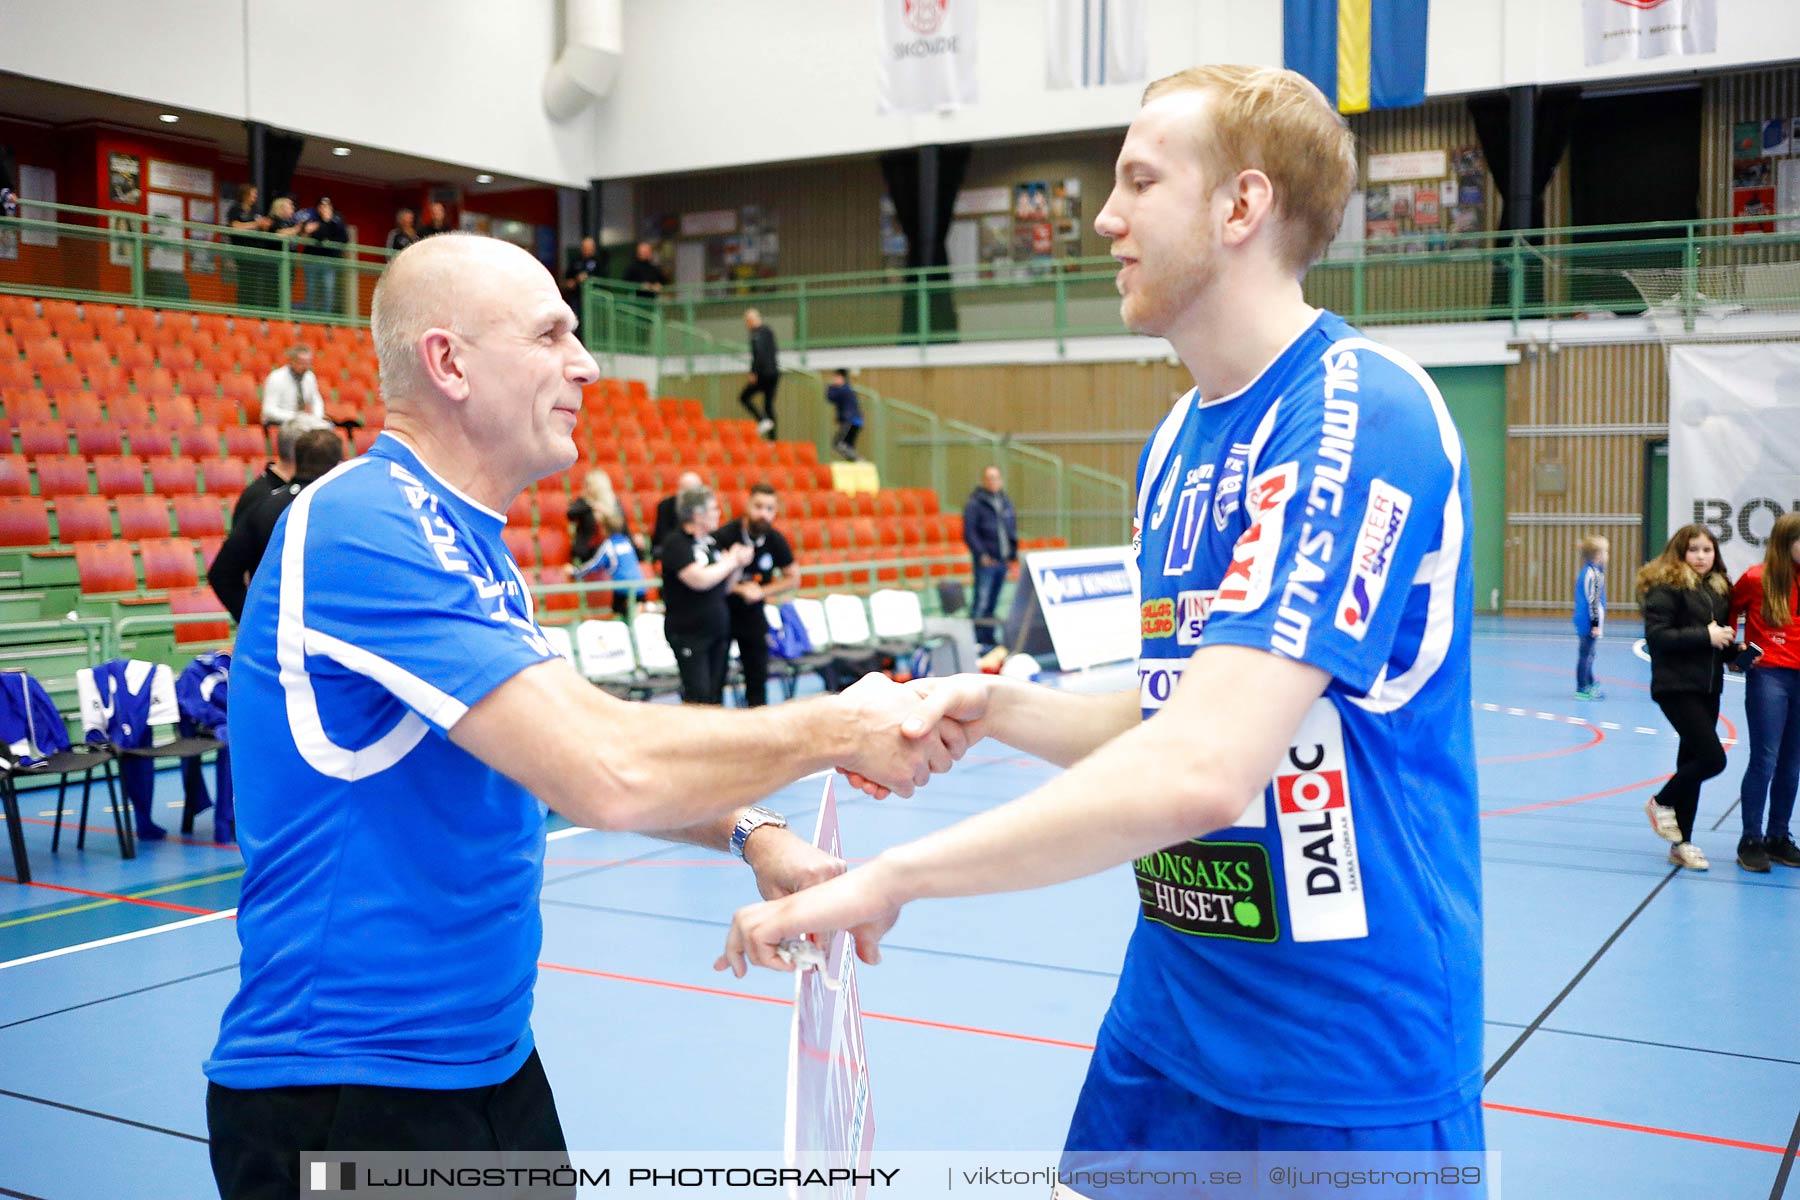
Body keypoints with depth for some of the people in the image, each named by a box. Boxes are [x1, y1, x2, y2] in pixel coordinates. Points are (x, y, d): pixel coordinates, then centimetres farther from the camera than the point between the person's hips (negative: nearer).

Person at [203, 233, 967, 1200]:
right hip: (346, 1093, -9)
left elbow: (582, 750, 16)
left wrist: (749, 834, 0)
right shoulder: (366, 526, -22)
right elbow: (606, 774, -30)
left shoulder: (467, 540, 10)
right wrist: (835, 730, -17)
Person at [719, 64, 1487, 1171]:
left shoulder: (1360, 417, -20)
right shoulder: (1176, 441, 8)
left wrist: (894, 875, -24)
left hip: (1346, 1078, -7)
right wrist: (1000, 707, -3)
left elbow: (1202, 770, -30)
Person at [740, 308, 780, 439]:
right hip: (775, 372, 8)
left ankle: (763, 421, -11)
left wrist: (753, 373, -18)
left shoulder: (756, 333, -10)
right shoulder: (769, 331, 15)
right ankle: (772, 439, 4)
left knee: (743, 397, 6)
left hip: (763, 374, -8)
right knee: (769, 404, 10)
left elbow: (758, 353, -20)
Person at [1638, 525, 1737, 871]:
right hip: (1676, 686, -7)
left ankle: (1682, 844, 20)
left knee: (1693, 761, 11)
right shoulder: (1667, 586, -10)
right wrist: (1704, 636, -20)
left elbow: (1720, 636, 21)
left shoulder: (1719, 588, 12)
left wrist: (1734, 649, 1)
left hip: (1708, 687, 7)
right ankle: (1661, 803, 12)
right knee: (1713, 758, -14)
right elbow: (1656, 635, -18)